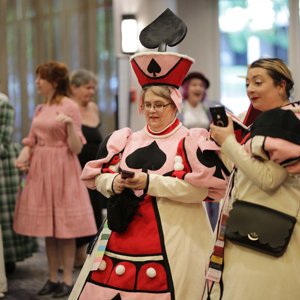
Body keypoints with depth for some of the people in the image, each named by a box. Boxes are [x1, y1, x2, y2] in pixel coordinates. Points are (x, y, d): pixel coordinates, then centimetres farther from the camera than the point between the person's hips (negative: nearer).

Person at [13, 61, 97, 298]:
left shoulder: (70, 107, -9)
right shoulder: (40, 109, 11)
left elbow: (76, 148, -12)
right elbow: (32, 141, 13)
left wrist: (69, 125, -27)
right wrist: (23, 157, -6)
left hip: (62, 170, -7)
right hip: (40, 169, 7)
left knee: (65, 227, -1)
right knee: (47, 227, 10)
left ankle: (68, 280, 9)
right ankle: (53, 278, 19)